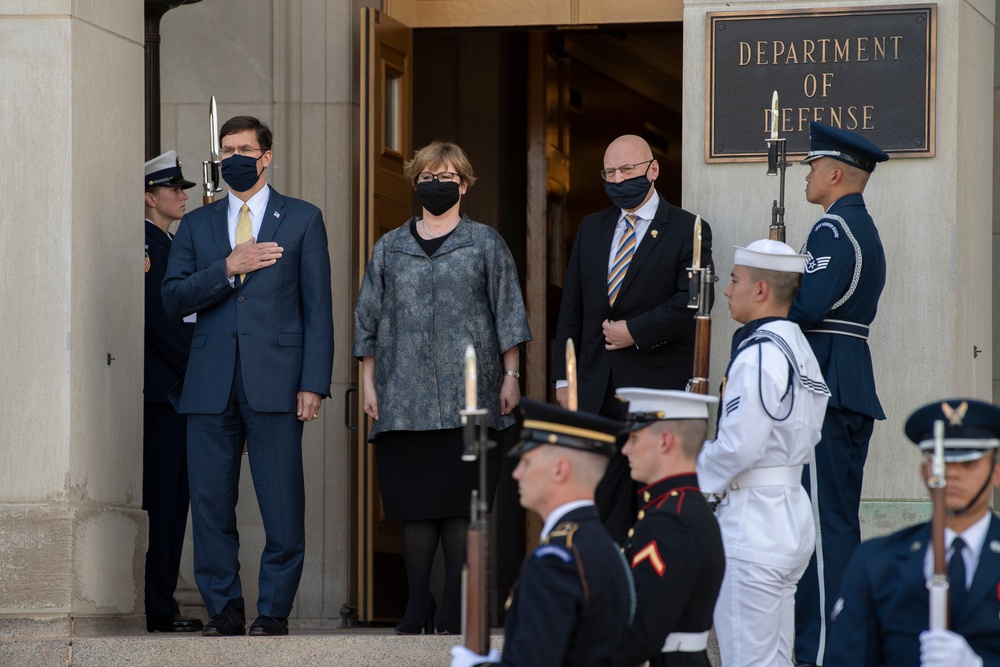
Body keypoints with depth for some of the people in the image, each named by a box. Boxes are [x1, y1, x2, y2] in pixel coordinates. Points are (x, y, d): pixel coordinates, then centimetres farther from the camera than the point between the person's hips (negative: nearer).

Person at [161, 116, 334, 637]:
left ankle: (273, 610, 2)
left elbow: (318, 308, 4)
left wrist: (313, 384, -5)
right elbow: (173, 299, 5)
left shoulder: (302, 220, 9)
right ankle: (224, 608, 10)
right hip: (211, 384, 3)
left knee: (282, 507, -5)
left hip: (274, 380, -3)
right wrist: (228, 269, -9)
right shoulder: (196, 224, 17)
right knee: (210, 503, 1)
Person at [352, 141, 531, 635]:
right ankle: (416, 609, 5)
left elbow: (508, 314, 6)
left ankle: (455, 612, -1)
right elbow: (369, 318, 15)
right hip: (405, 401, 2)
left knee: (460, 504, -4)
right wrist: (369, 383, 9)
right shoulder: (389, 248, 13)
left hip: (467, 399, -2)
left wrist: (510, 376, -1)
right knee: (414, 503, 0)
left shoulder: (485, 244, 8)